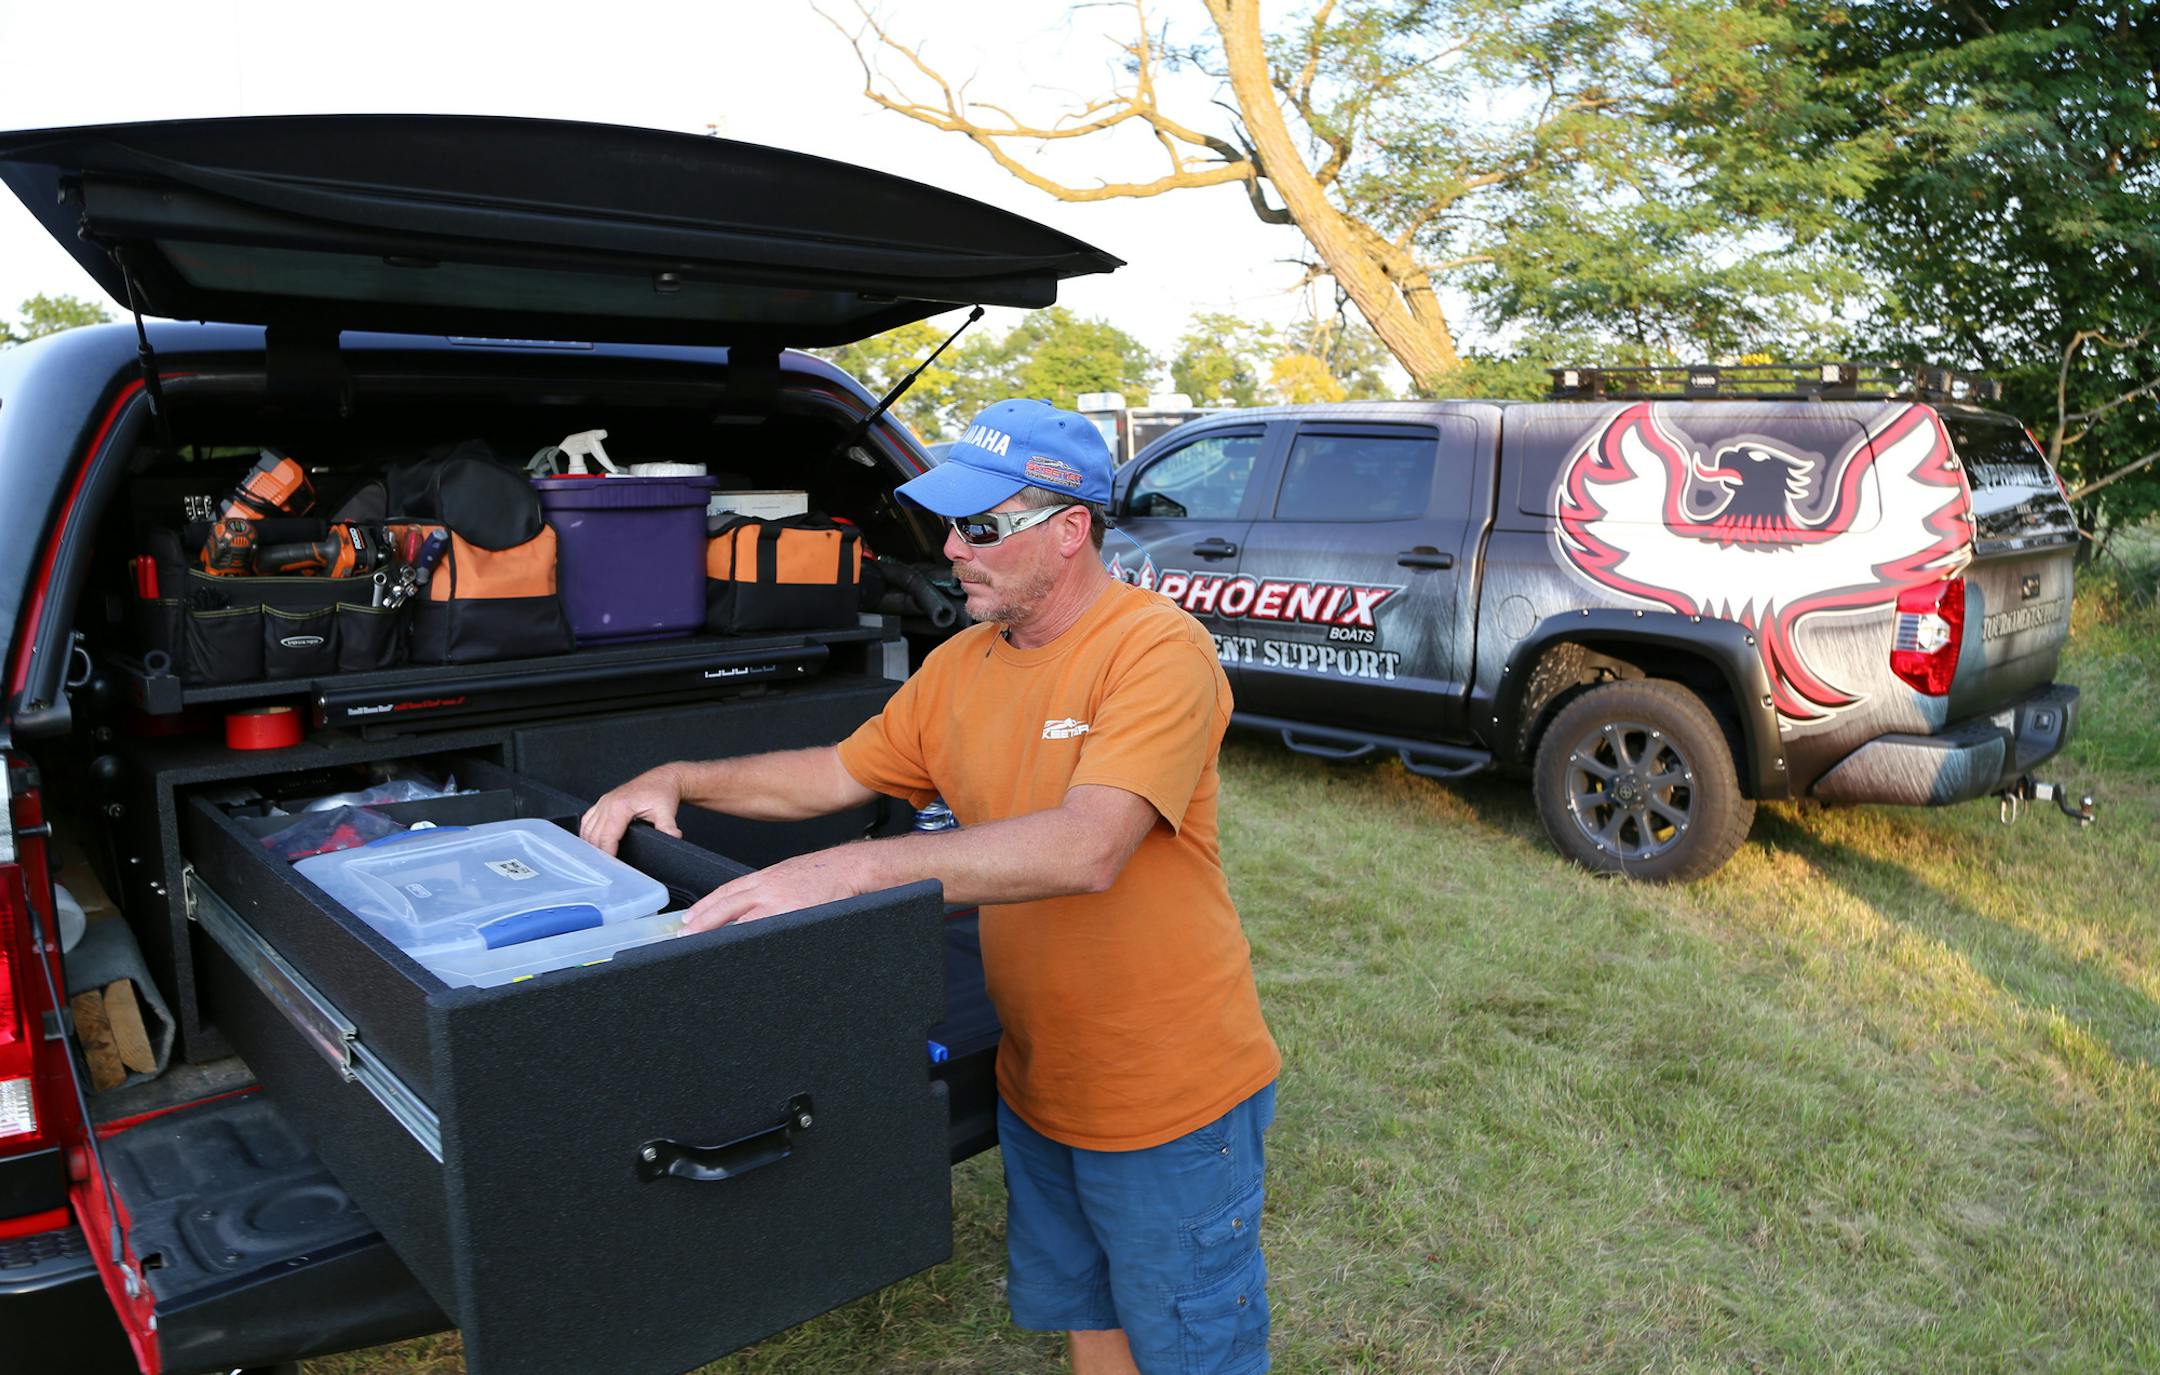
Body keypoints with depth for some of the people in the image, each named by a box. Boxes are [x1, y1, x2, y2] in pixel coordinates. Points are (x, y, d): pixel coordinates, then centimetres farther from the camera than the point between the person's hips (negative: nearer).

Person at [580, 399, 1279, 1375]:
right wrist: (682, 780, 1)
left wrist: (852, 870, -40)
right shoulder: (960, 667, 1)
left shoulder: (1158, 650, -23)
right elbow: (836, 775, 14)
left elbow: (1087, 849, -36)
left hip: (1172, 1101, -7)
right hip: (1038, 1090, 7)